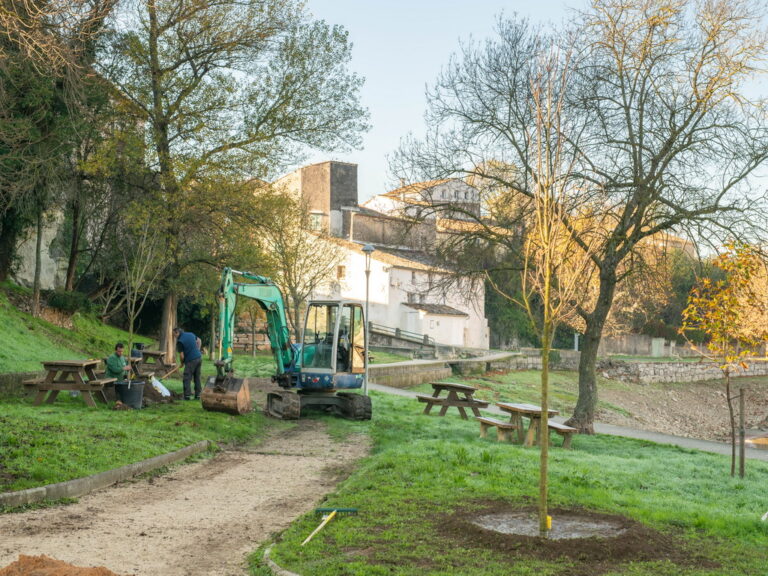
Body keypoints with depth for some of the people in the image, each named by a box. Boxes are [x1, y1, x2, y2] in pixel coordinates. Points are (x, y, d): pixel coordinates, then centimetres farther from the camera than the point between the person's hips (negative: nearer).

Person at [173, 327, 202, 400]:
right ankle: (198, 395, 16)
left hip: (191, 361, -8)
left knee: (187, 378, 1)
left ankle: (187, 396, -2)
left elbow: (182, 356, -12)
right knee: (197, 377, 14)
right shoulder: (191, 334, 8)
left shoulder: (180, 341, -13)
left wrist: (181, 363, 6)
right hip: (199, 358, 8)